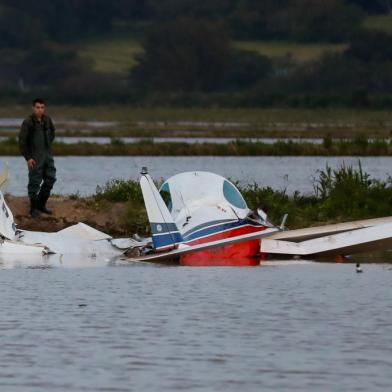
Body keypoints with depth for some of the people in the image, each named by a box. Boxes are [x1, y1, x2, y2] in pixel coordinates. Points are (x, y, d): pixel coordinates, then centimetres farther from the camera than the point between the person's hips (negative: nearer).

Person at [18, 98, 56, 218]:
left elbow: (52, 132, 24)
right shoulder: (28, 122, -15)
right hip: (35, 157, -6)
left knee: (50, 179, 8)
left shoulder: (47, 120, 3)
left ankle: (41, 204, 22)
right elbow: (22, 141, -14)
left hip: (47, 154, 6)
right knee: (35, 182, -2)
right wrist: (28, 158, -16)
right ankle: (33, 208, 8)